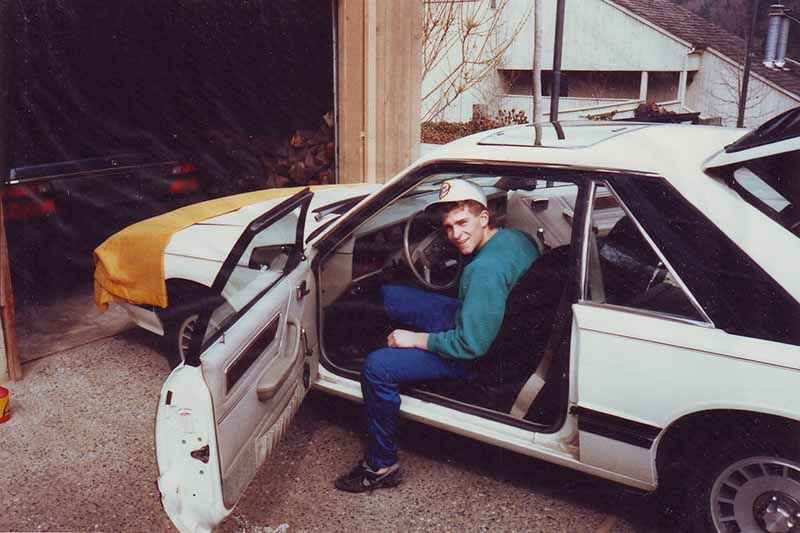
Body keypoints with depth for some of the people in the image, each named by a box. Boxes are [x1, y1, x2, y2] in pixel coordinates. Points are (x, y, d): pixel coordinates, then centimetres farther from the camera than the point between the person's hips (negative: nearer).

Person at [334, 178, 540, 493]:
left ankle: (381, 466, -2)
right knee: (389, 294, 11)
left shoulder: (486, 269, -33)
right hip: (476, 325, 10)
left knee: (376, 367, -17)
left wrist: (415, 339, -17)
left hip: (478, 358, -10)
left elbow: (471, 345, -31)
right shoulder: (516, 237, -4)